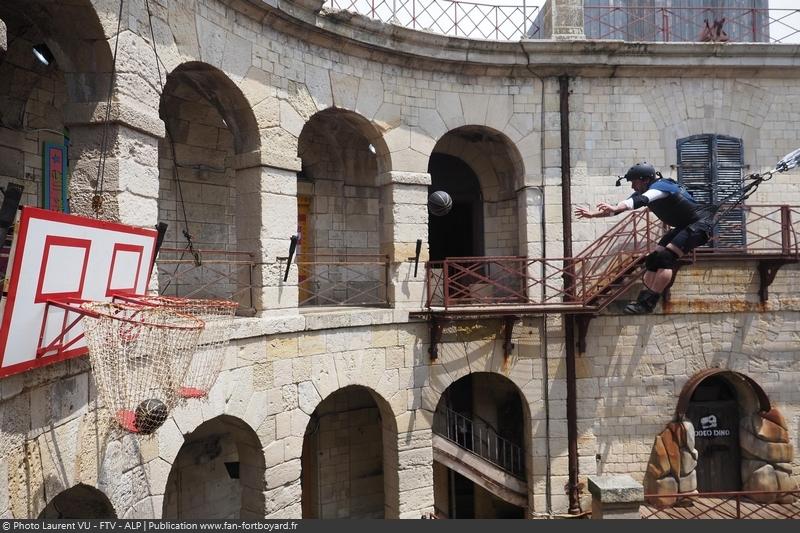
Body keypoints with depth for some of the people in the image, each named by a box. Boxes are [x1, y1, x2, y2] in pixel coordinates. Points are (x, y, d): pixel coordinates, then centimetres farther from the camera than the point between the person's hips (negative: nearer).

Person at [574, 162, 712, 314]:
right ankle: (643, 299, 0)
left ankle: (647, 303, -23)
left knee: (665, 257, -23)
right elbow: (623, 204, 7)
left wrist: (614, 208, -57)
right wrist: (593, 214, 1)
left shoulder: (661, 186, -23)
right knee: (653, 259, 0)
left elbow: (642, 200, -42)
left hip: (700, 224, -10)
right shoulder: (643, 192, 4)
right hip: (683, 227, 10)